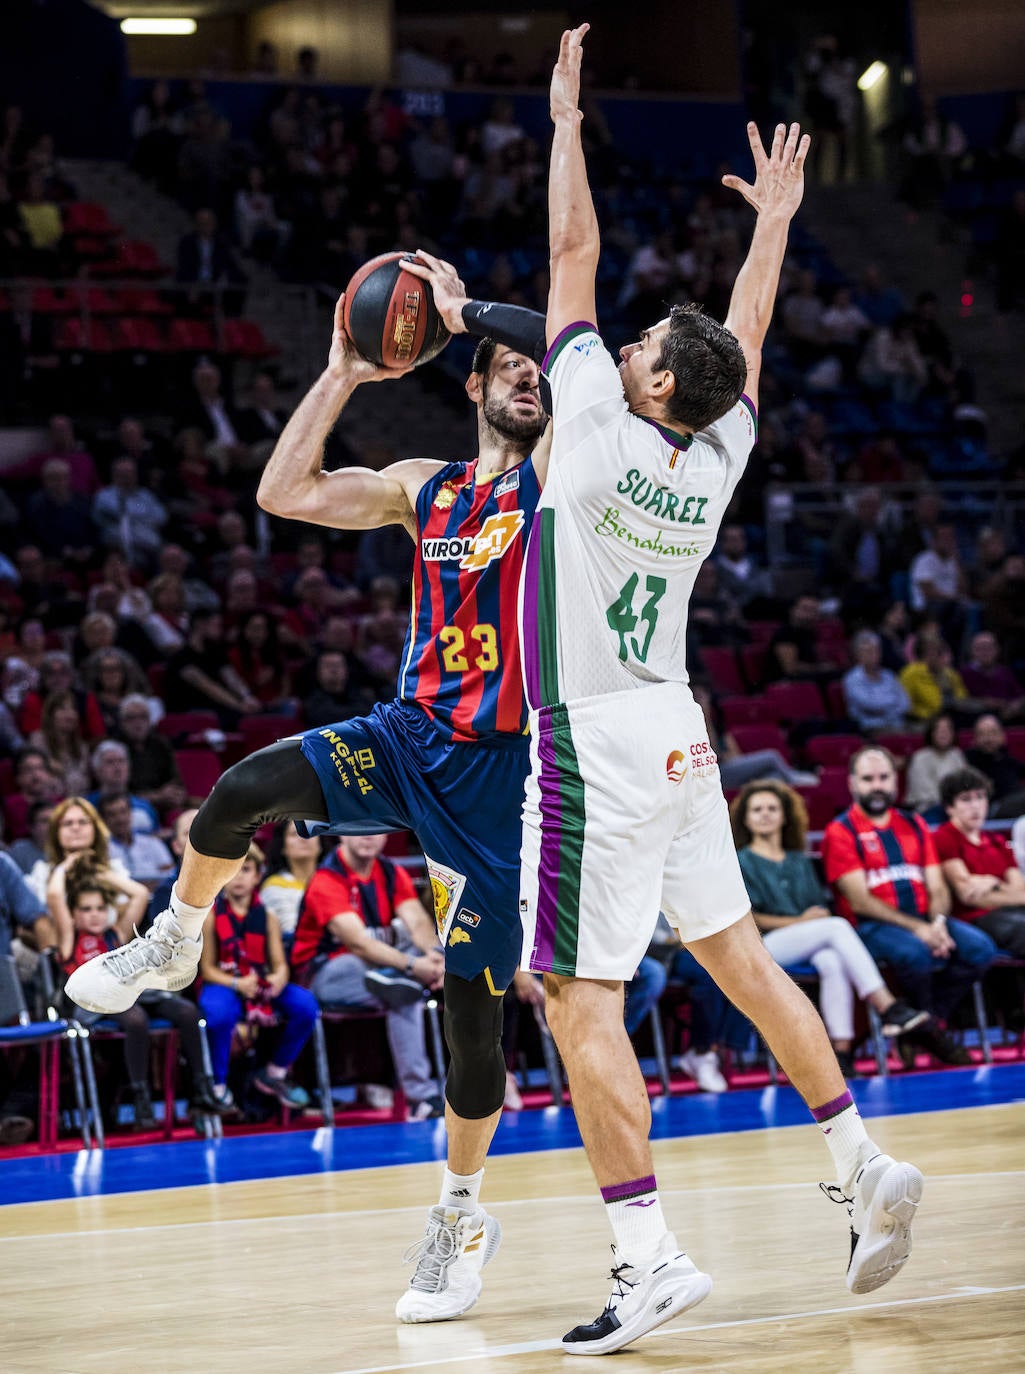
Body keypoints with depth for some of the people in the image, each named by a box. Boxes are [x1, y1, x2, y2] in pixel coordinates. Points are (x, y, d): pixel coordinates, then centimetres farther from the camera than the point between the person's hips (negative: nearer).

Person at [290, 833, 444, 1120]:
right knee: (405, 994, -33)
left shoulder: (392, 874, 5)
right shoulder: (328, 881, -16)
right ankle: (422, 1096, -34)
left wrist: (434, 954, -34)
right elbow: (358, 943, -29)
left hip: (376, 964, 7)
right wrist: (412, 965, -40)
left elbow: (419, 922, -11)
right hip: (325, 975, -7)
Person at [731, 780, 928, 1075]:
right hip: (764, 946, -4)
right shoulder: (742, 863, 13)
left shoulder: (800, 862, 28)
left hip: (808, 946, 4)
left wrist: (820, 915, -7)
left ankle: (841, 1048, -46)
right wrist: (800, 921, -10)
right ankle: (887, 1007, -40)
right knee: (838, 927, -30)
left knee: (832, 961, -35)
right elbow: (748, 918, -1)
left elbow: (821, 908, 18)